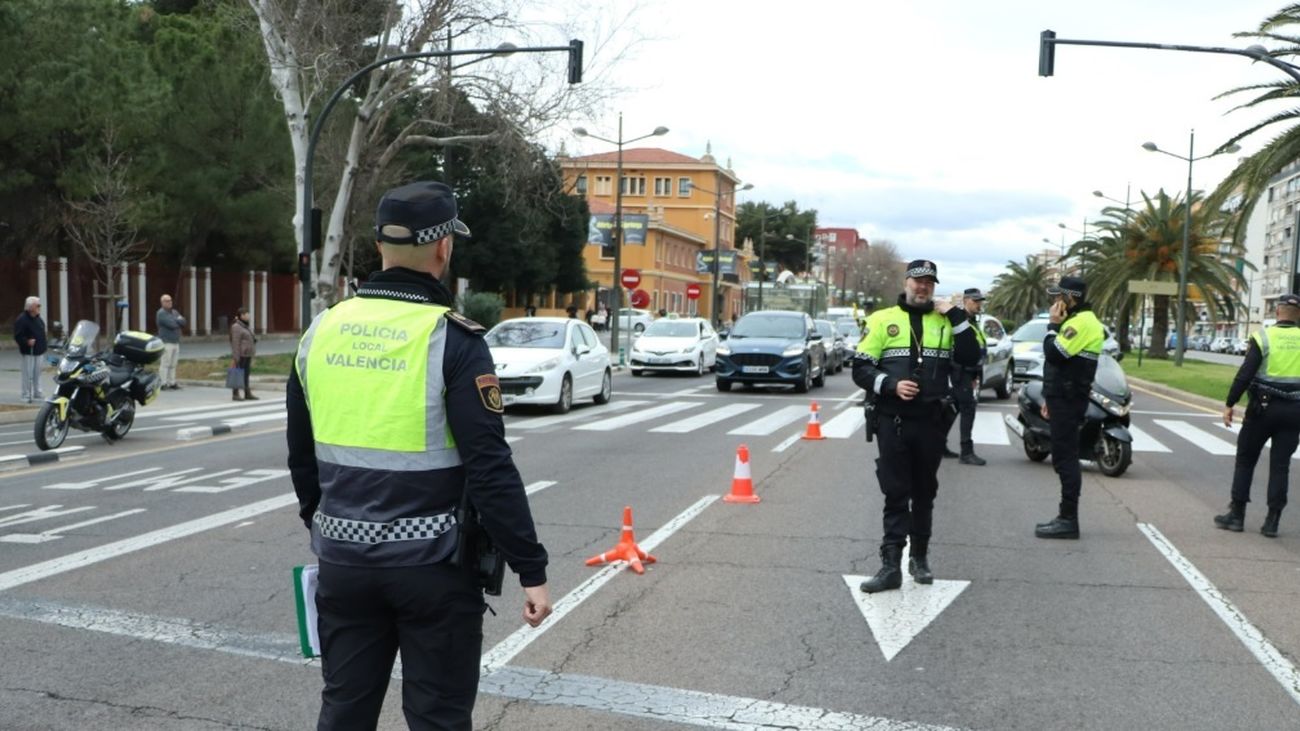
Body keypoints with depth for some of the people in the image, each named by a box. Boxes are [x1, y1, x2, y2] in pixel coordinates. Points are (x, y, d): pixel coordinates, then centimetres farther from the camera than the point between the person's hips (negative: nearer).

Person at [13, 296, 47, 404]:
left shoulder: (38, 318, 12)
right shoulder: (22, 319, -14)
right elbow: (18, 336, -18)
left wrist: (42, 345, 14)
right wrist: (27, 341, -31)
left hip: (38, 350, 8)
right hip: (29, 351, -8)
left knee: (37, 373, 14)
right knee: (28, 374, -5)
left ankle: (37, 393, 23)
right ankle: (26, 396, 1)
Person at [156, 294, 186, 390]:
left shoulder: (174, 312, 17)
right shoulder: (161, 313, -8)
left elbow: (183, 322, 4)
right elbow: (172, 324, -19)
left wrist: (176, 320, -11)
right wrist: (178, 321, 0)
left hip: (175, 342, 8)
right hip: (166, 343, -8)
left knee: (173, 364, 8)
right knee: (165, 364, -8)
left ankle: (172, 383, 10)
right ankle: (163, 384, -8)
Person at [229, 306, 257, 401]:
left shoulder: (245, 326, 15)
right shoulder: (236, 327, -12)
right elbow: (235, 343, -16)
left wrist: (250, 354, 19)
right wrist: (236, 357, -19)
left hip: (247, 354, 9)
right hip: (241, 355, -9)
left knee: (246, 374, 10)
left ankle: (247, 394, 13)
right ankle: (235, 394, 2)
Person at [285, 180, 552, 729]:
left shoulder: (321, 332, 3)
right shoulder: (452, 339, -15)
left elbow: (301, 457, 12)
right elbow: (490, 470, -18)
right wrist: (531, 569, -12)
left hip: (343, 560, 5)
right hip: (431, 564, -5)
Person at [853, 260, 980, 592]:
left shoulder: (945, 322, 9)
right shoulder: (882, 319, 2)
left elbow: (970, 358, -4)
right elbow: (861, 369, -1)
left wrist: (956, 316, -8)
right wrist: (891, 384, -17)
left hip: (931, 421, 2)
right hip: (892, 420, -2)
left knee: (924, 493, 12)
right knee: (895, 494, -2)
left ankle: (920, 557, 26)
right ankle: (891, 564, 0)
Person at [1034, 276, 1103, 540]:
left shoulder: (1082, 322, -15)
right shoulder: (1077, 320, 19)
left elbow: (1054, 354, -24)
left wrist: (1053, 325, -10)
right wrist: (1050, 397, 22)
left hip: (1068, 400, -11)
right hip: (1064, 398, 11)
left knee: (1066, 459, -9)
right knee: (1064, 459, 12)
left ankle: (1069, 520, -6)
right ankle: (1066, 517, 18)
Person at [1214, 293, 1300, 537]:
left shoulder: (1263, 337, -7)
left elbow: (1245, 374, -12)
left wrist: (1230, 404, -6)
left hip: (1263, 407, -2)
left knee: (1245, 460, 9)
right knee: (1280, 466, 7)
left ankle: (1237, 515, 10)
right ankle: (1272, 521, 7)